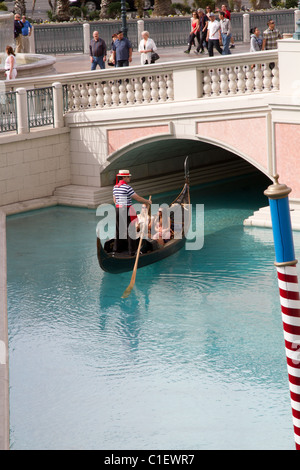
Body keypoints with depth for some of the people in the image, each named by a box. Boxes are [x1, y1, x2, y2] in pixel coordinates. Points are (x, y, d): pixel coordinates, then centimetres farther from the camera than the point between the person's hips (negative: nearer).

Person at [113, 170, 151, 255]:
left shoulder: (115, 187, 8)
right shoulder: (127, 187, -16)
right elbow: (137, 198, -14)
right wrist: (147, 201, -1)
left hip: (118, 209, 7)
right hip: (127, 210, -7)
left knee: (119, 229, 16)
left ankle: (117, 248, 23)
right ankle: (132, 251, 2)